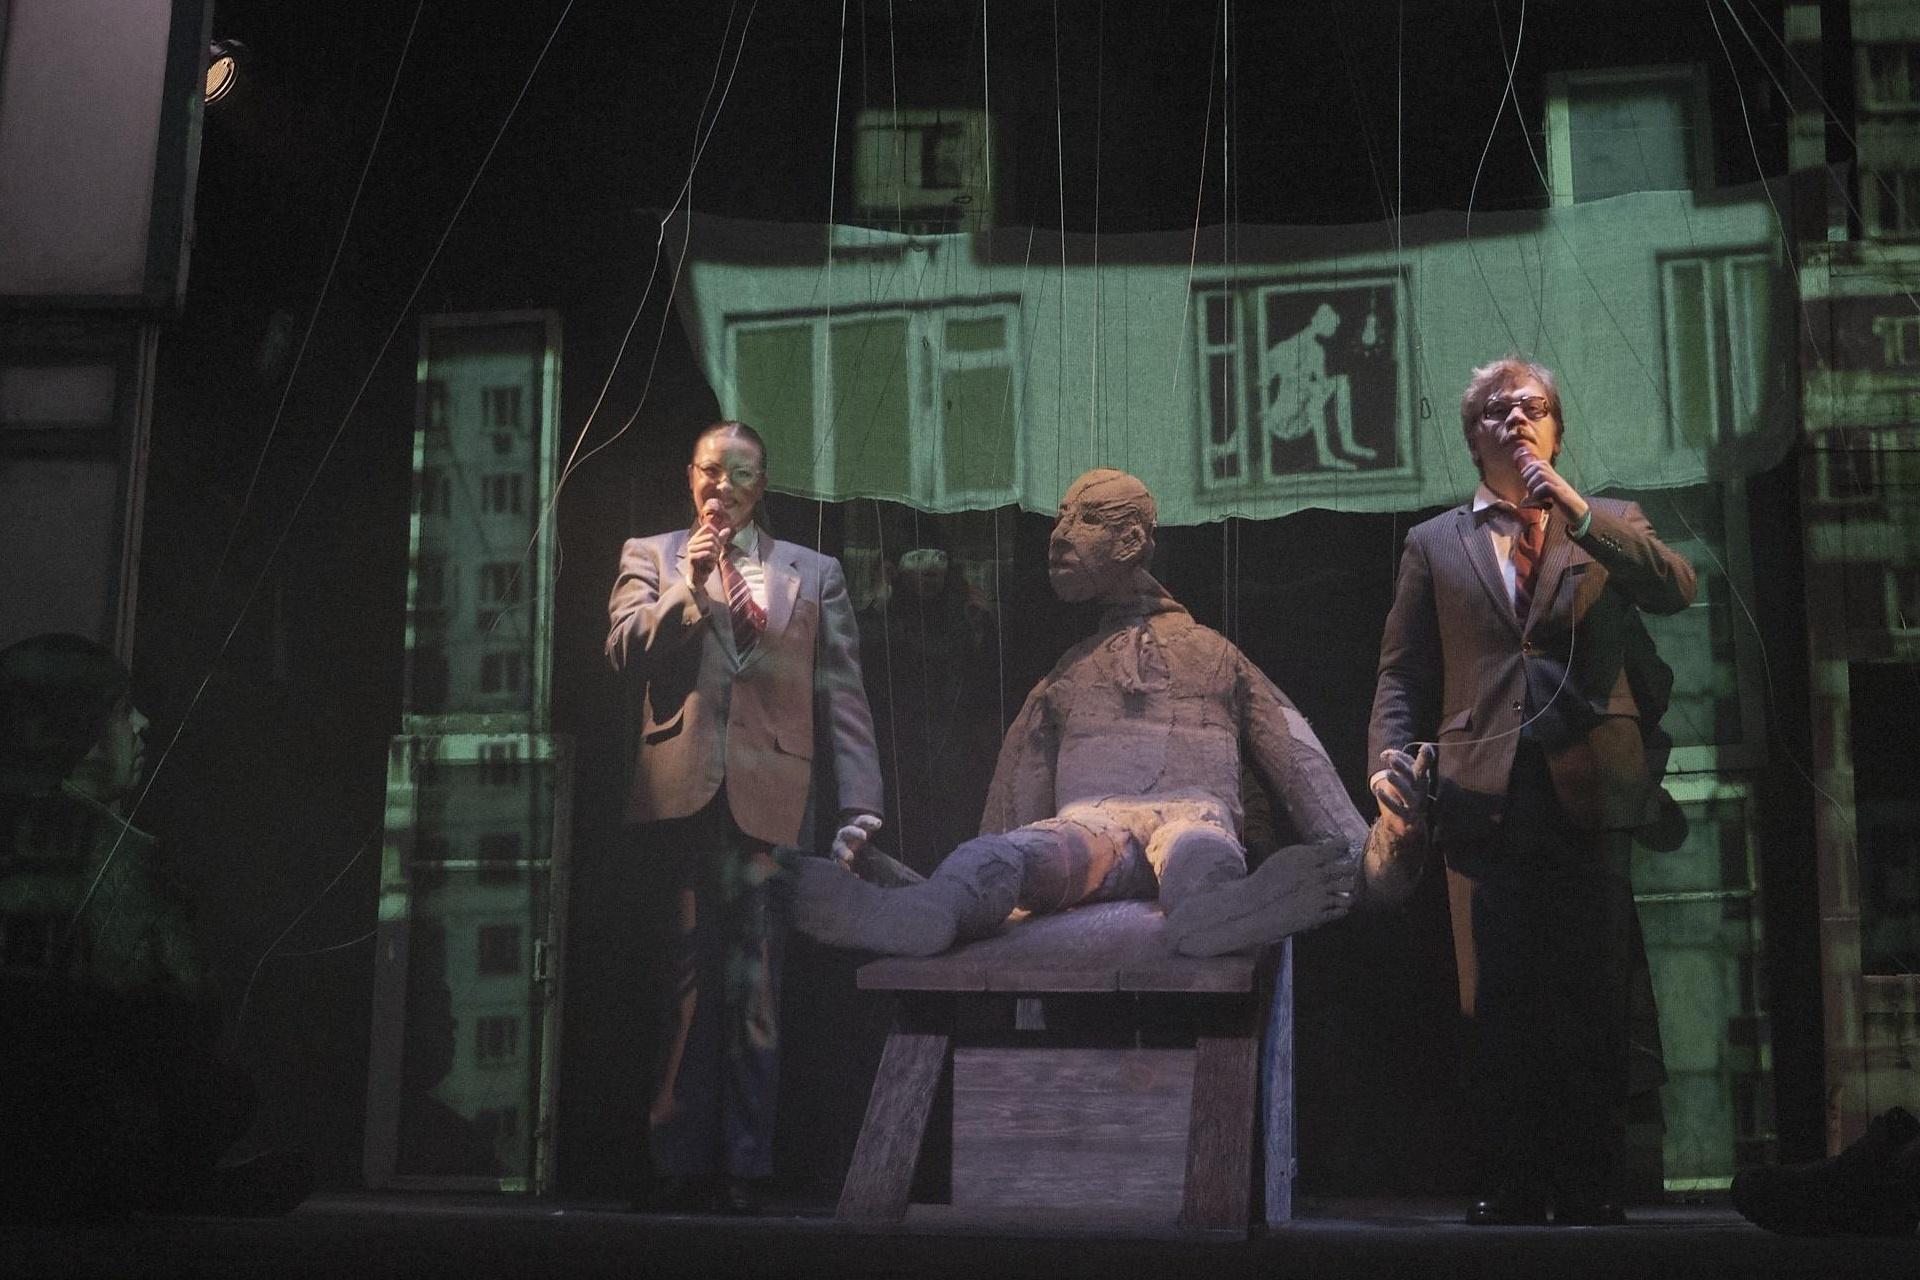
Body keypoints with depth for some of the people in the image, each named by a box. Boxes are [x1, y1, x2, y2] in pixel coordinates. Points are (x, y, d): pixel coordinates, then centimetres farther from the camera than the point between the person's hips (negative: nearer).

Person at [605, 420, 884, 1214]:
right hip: (680, 787, 0)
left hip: (769, 793, 0)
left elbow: (843, 699, 10)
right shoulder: (650, 558, 17)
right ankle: (682, 1162, 4)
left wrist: (859, 803, 2)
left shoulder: (814, 574, 17)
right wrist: (689, 586, -9)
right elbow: (623, 650, 1)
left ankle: (743, 1168, 4)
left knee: (752, 984, -1)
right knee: (685, 980, -2)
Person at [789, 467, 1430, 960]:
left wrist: (1365, 856, 1)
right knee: (996, 856, -38)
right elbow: (1021, 788, 23)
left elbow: (1299, 763, 18)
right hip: (1089, 818, 0)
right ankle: (920, 915, -67)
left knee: (1199, 856, -41)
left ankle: (1216, 912, -73)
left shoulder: (1212, 652, 28)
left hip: (1194, 810, 1)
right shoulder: (1068, 674, 34)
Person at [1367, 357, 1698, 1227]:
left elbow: (1677, 590, -4)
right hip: (1485, 796, 0)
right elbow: (1402, 673, 11)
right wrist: (1390, 761, -6)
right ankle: (1512, 1186, 9)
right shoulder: (1434, 544, 16)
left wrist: (1573, 510, -11)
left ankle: (1589, 1188, 9)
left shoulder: (1610, 525, 15)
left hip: (1588, 794, 0)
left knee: (1592, 1006, 1)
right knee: (1498, 1007, 2)